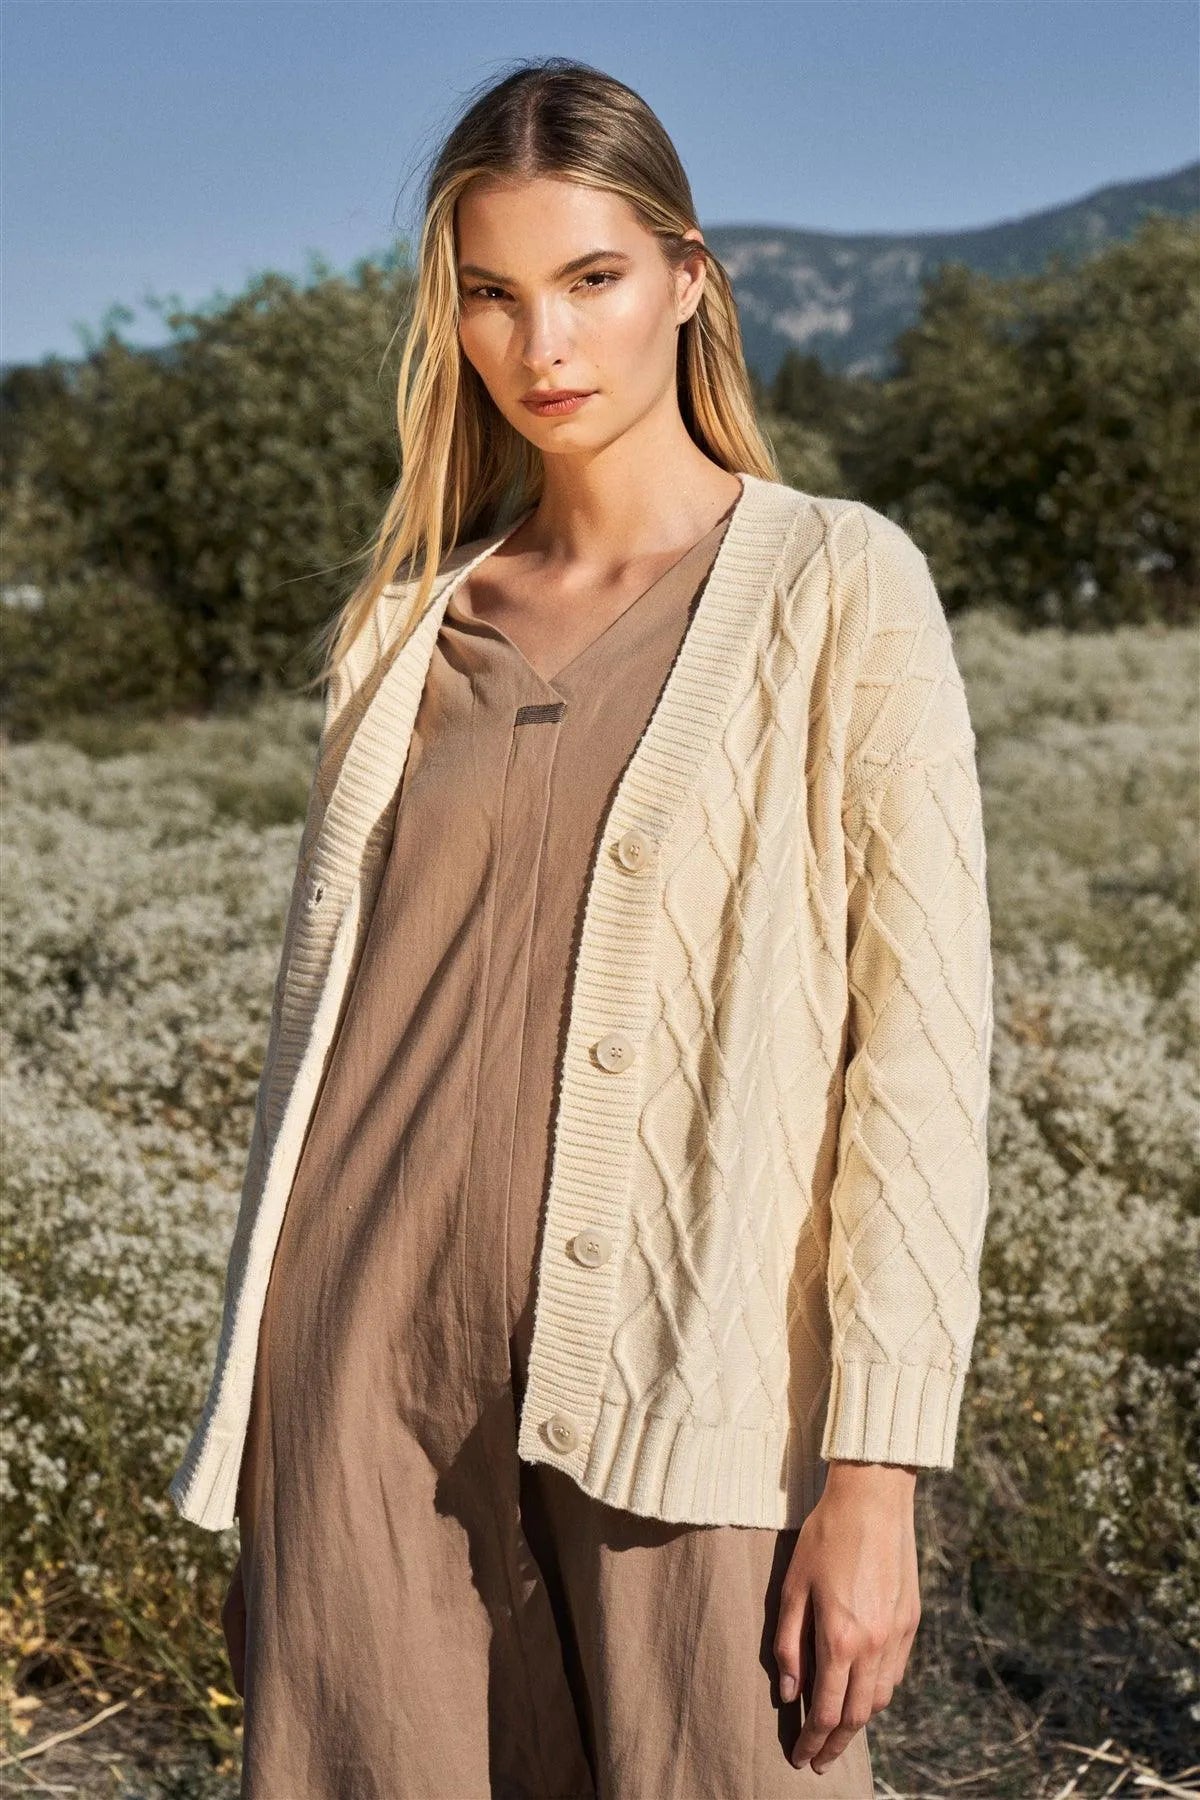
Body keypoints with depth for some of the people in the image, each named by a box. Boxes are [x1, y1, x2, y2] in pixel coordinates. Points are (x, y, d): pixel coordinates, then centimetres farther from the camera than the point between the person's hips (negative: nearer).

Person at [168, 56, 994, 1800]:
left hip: (683, 1404, -3)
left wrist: (877, 1473, -12)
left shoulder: (837, 588, -1)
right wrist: (254, 1458, 12)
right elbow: (327, 1000, 13)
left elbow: (921, 1043, -6)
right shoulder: (407, 623, 11)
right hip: (378, 1373, 4)